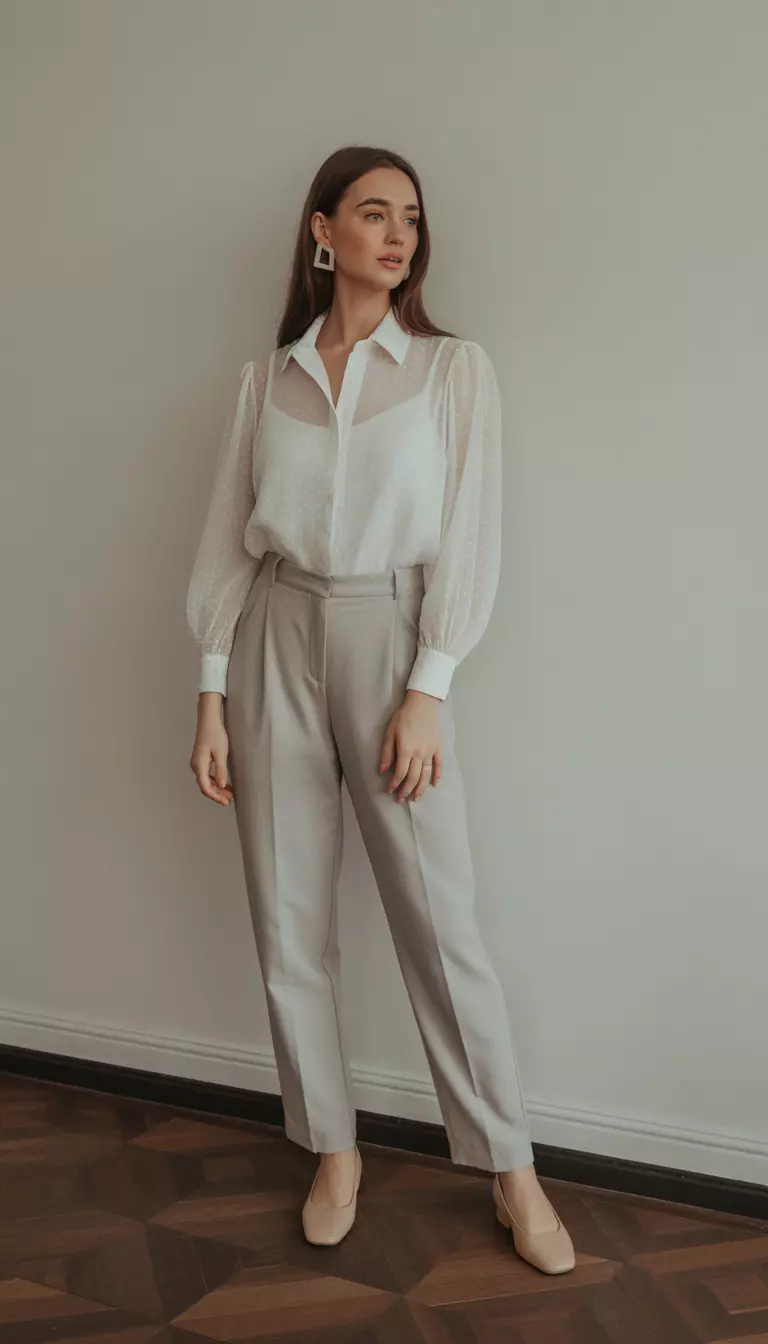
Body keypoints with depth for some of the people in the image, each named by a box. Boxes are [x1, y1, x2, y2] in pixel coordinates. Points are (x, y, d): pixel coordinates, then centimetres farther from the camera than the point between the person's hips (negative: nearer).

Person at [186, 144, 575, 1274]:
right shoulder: (264, 380, 8)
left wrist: (428, 693, -11)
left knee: (439, 918, -2)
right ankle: (334, 1152, 24)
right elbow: (229, 540, 7)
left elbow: (467, 538, -3)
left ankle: (510, 1168, 15)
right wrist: (212, 695, 2)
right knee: (288, 922, 6)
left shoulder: (455, 369, 2)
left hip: (390, 639, -2)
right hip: (276, 642, 3)